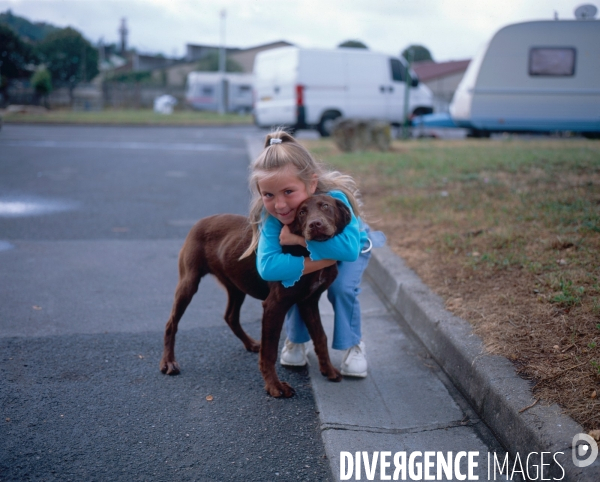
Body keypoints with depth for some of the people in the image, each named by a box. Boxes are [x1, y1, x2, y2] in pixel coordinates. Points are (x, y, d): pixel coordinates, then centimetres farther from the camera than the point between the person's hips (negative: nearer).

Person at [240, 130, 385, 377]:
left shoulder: (333, 199, -44)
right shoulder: (270, 214, -36)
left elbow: (348, 249, -55)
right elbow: (267, 266, -47)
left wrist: (302, 239, -51)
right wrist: (322, 262, -51)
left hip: (350, 247, -2)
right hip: (304, 253, 2)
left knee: (342, 287, -26)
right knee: (290, 282, -23)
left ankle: (353, 345, 2)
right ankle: (295, 340, 6)